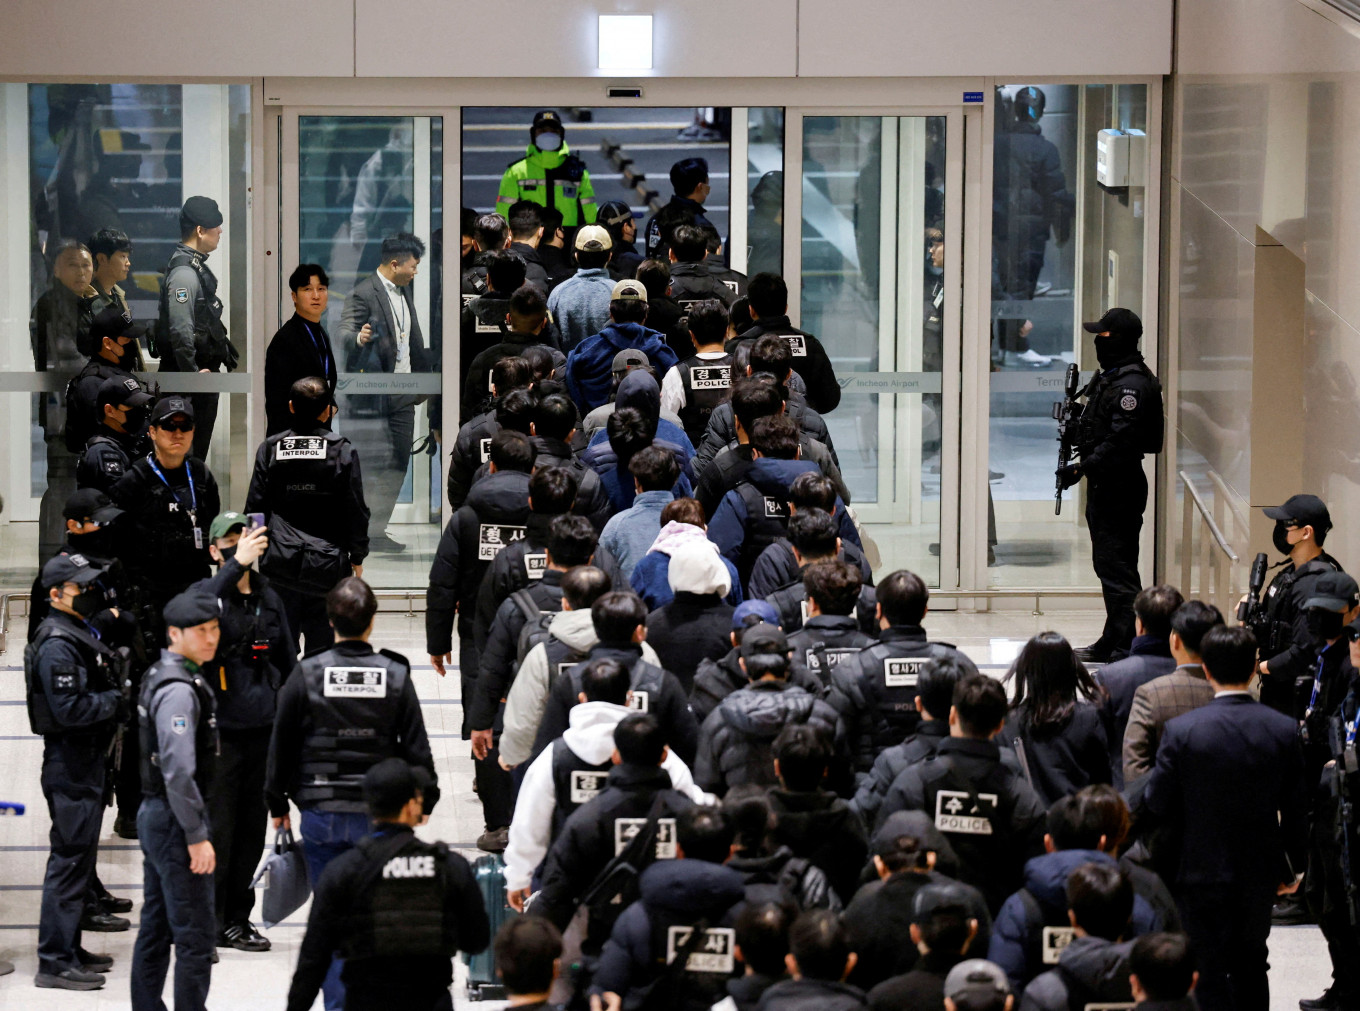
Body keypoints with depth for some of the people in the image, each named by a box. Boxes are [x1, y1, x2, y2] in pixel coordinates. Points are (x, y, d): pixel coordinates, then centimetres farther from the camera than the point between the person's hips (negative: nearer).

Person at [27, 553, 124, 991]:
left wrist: (115, 694, 5)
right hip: (69, 762, -11)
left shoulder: (82, 635, 15)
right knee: (70, 859, -8)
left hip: (86, 760, 11)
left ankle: (69, 949, 25)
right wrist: (115, 701, -13)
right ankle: (55, 962, -6)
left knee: (81, 856, 16)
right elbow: (70, 709, -25)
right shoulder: (57, 646, -18)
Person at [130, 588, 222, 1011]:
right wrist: (197, 836, -22)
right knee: (195, 933, -8)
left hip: (154, 817, 10)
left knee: (156, 927, 14)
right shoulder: (179, 690, -20)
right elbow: (178, 771, -24)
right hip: (175, 818, -10)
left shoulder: (160, 675, 11)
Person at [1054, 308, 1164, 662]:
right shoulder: (1108, 376, 16)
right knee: (1108, 564, 16)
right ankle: (1111, 643, 23)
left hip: (1119, 487, -11)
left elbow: (1120, 443, -23)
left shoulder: (1131, 384, -17)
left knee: (1117, 567, -10)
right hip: (1104, 485, 11)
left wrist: (1081, 468, -23)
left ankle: (1126, 648, -9)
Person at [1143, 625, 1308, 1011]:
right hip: (1260, 874, 3)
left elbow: (1157, 803, -9)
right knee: (1252, 968, 19)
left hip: (1203, 874, -3)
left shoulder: (1182, 731, -16)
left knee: (1212, 973, 4)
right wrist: (1293, 869, 13)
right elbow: (1296, 809, -1)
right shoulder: (1285, 730, -8)